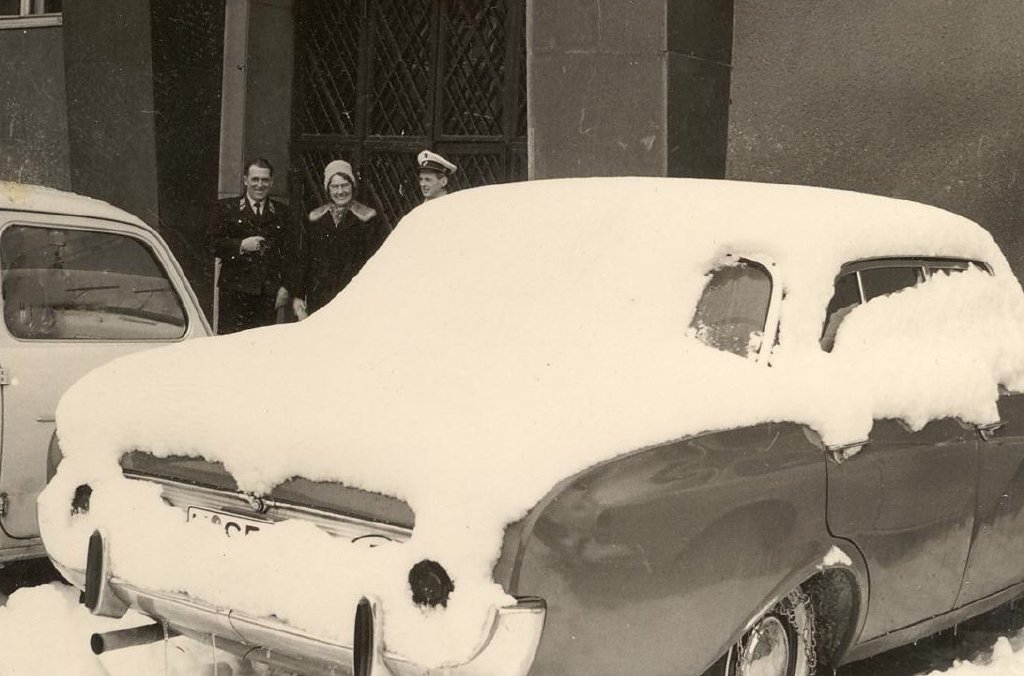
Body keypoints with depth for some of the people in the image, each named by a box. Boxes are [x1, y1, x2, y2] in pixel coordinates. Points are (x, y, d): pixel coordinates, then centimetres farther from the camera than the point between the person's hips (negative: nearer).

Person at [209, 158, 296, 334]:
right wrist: (241, 245, -13)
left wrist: (285, 286, 1)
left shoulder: (281, 211, 15)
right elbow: (215, 245, 3)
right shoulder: (226, 208, 9)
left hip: (269, 292, 2)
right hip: (235, 290, -2)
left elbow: (289, 251, 11)